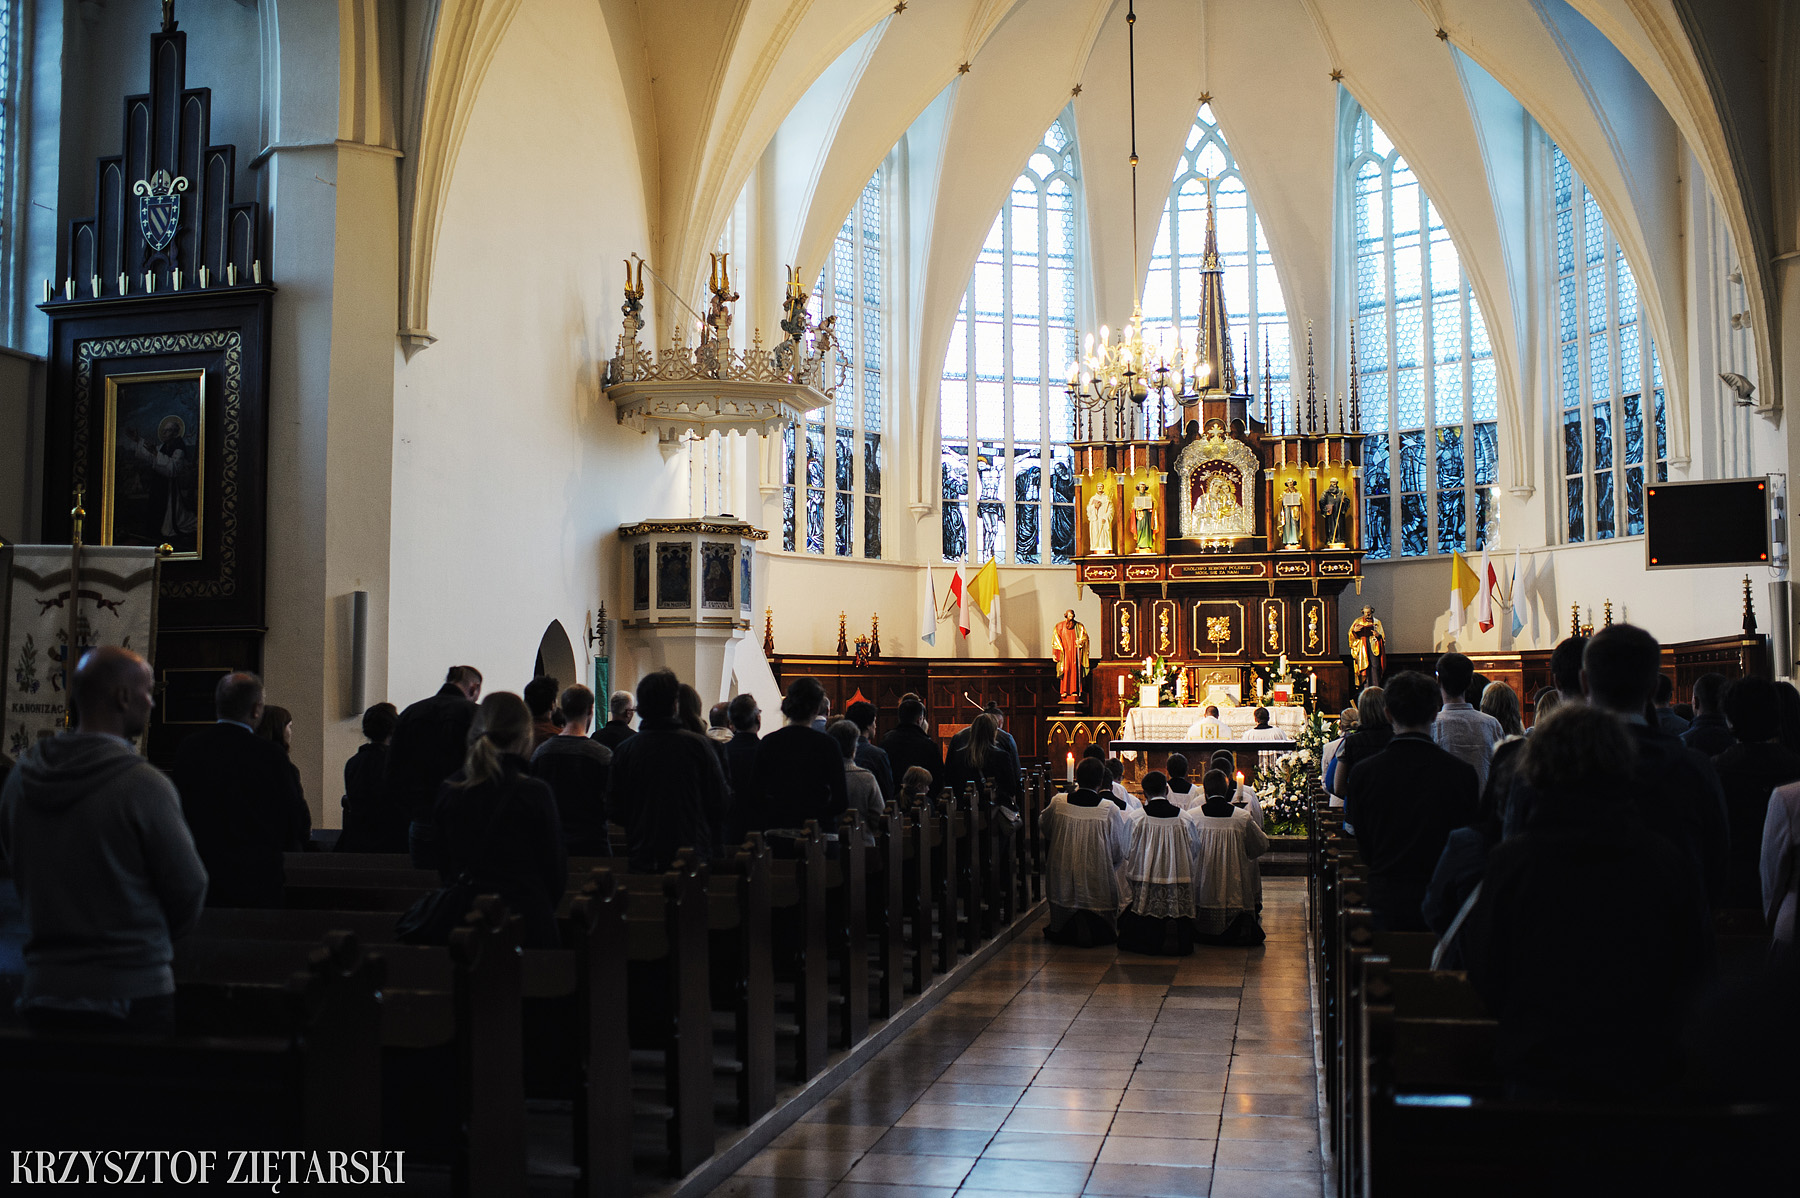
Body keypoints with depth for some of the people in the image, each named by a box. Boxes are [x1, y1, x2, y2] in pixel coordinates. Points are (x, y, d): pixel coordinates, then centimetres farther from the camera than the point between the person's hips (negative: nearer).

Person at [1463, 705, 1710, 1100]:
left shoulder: (1511, 860, -11)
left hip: (1539, 1072, -1)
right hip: (1644, 1079, 2)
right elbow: (1695, 967, 5)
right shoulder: (1669, 862, -7)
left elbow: (1485, 972, -2)